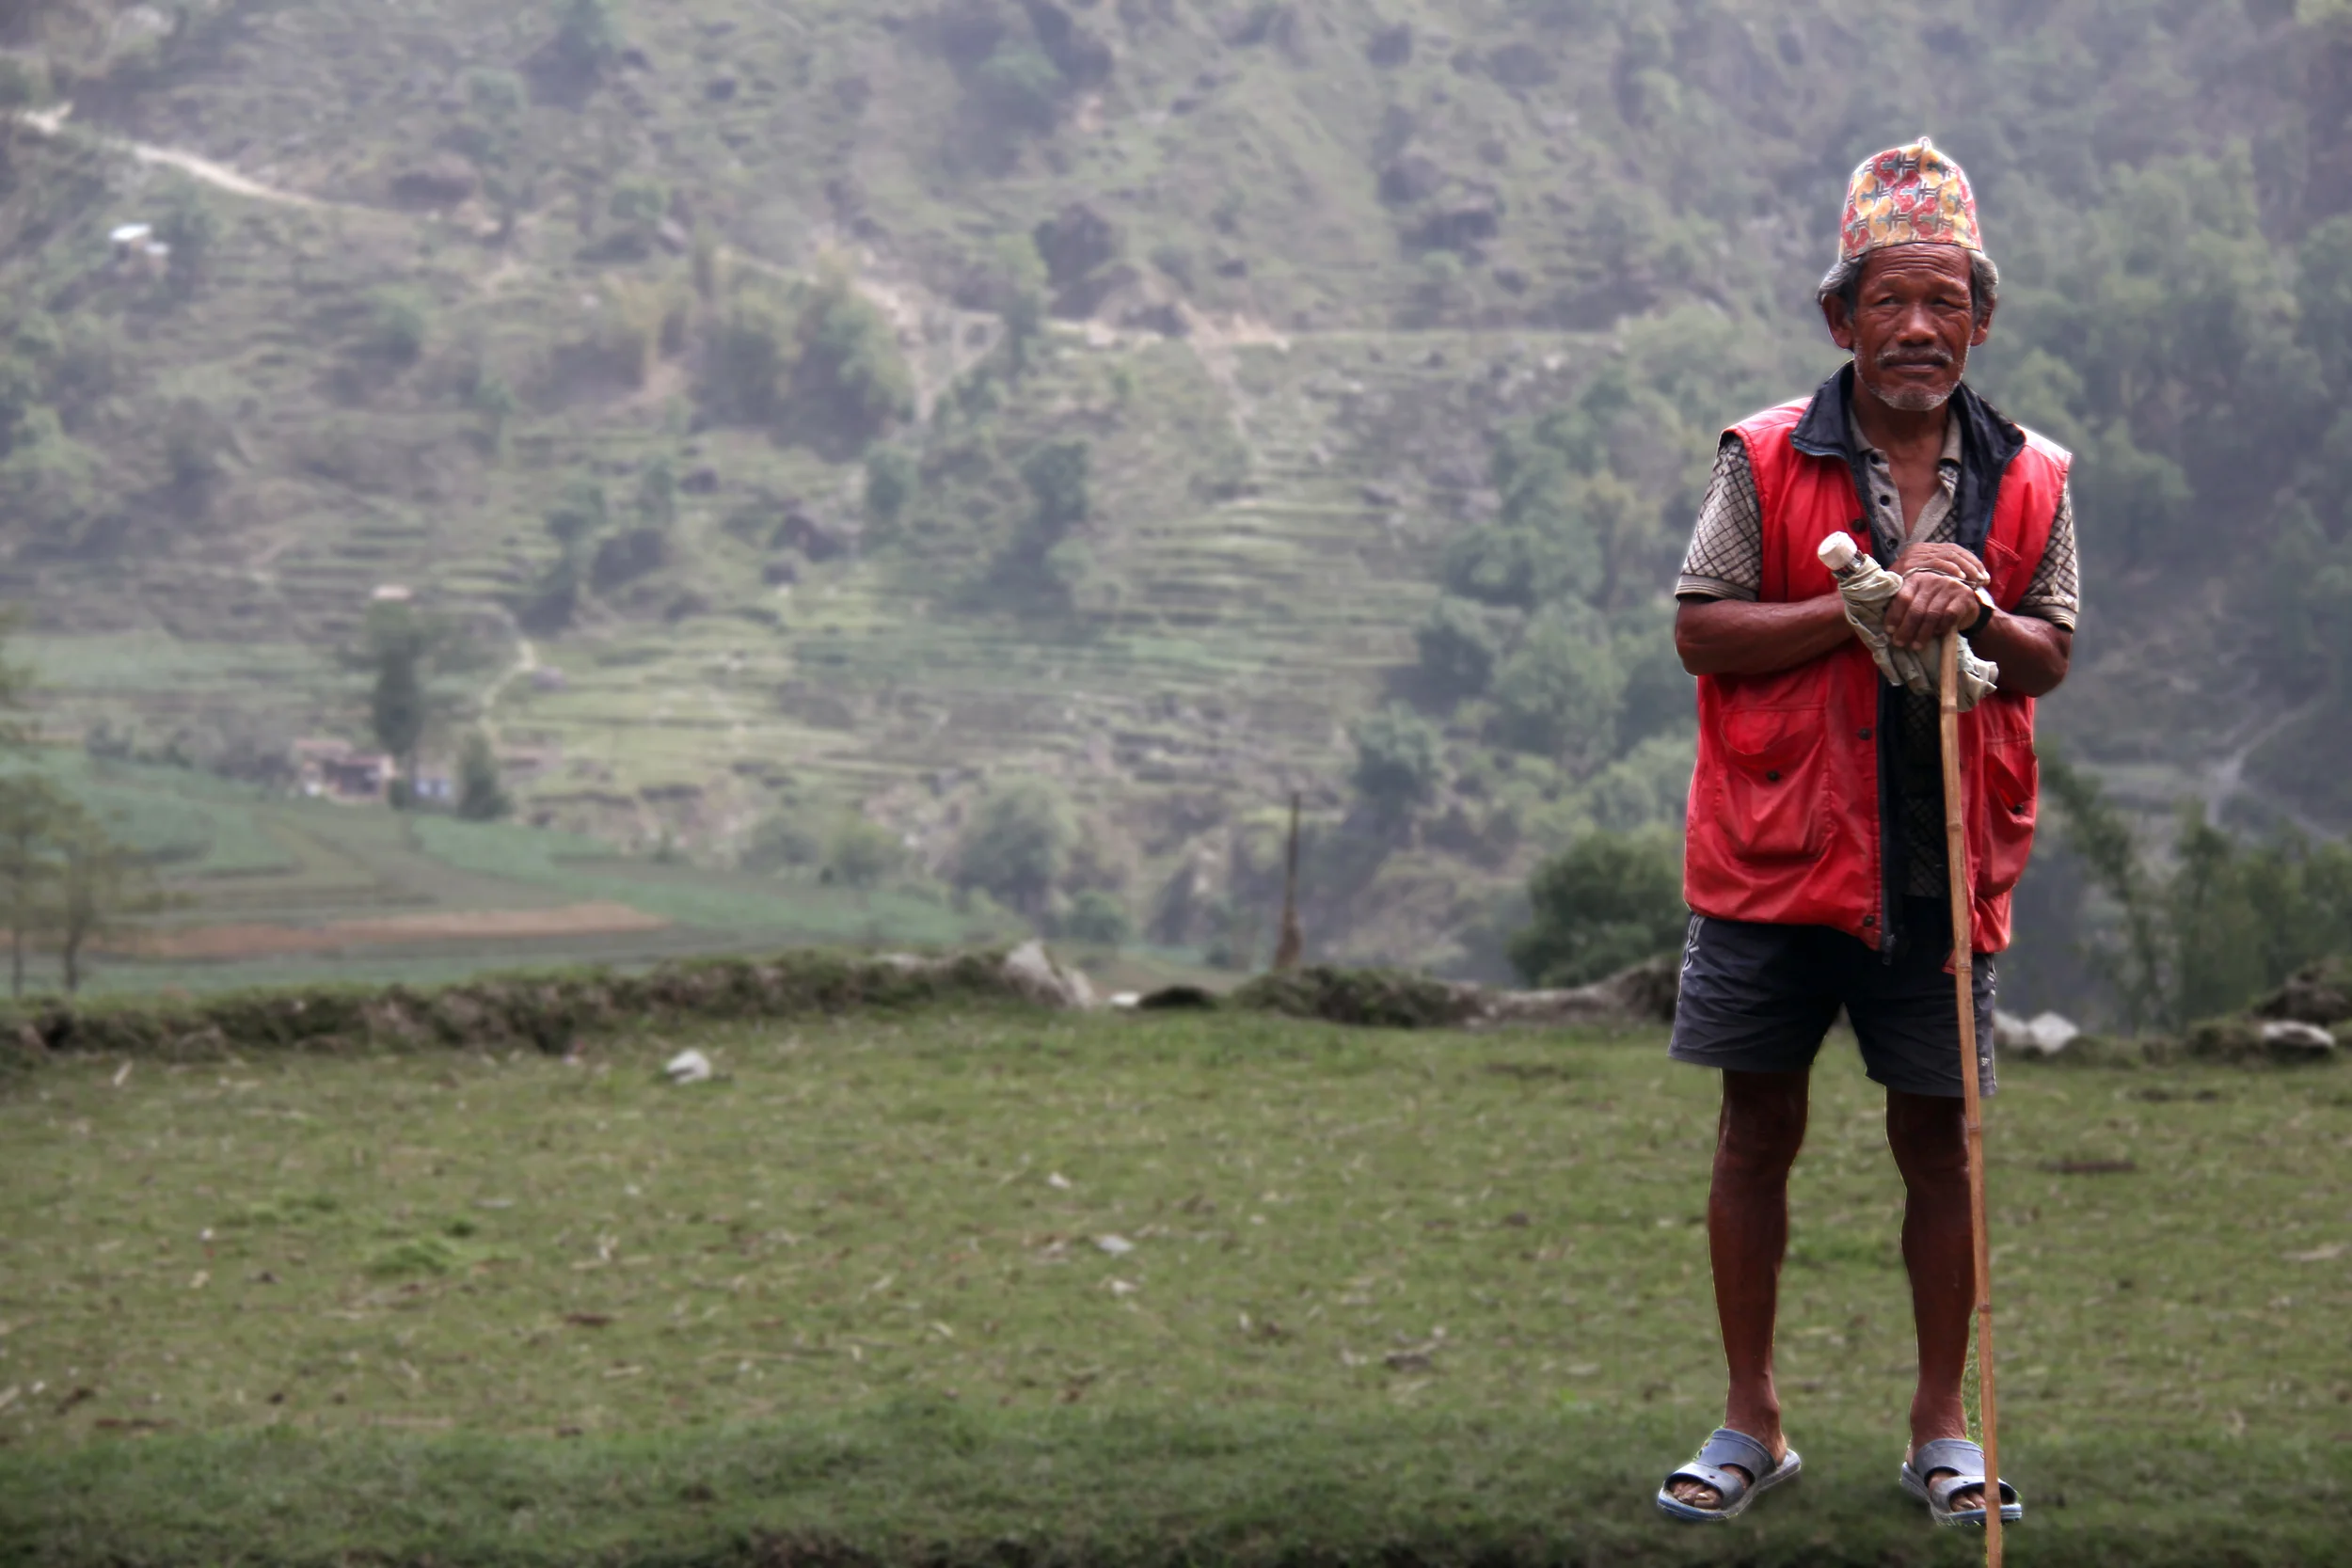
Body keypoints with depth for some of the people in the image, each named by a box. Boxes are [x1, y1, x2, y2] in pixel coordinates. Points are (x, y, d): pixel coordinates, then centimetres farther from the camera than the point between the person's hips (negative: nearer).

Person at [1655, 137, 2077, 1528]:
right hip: (1775, 852, -1)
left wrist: (1977, 618, -16)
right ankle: (1752, 1424, 16)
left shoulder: (2029, 480, 6)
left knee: (1938, 1140, 6)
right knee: (1758, 1131, 5)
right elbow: (1701, 629, -6)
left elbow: (2051, 660, 5)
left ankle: (1944, 1426, 18)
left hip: (1945, 866, 1)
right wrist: (1862, 611, -16)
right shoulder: (1767, 460, 0)